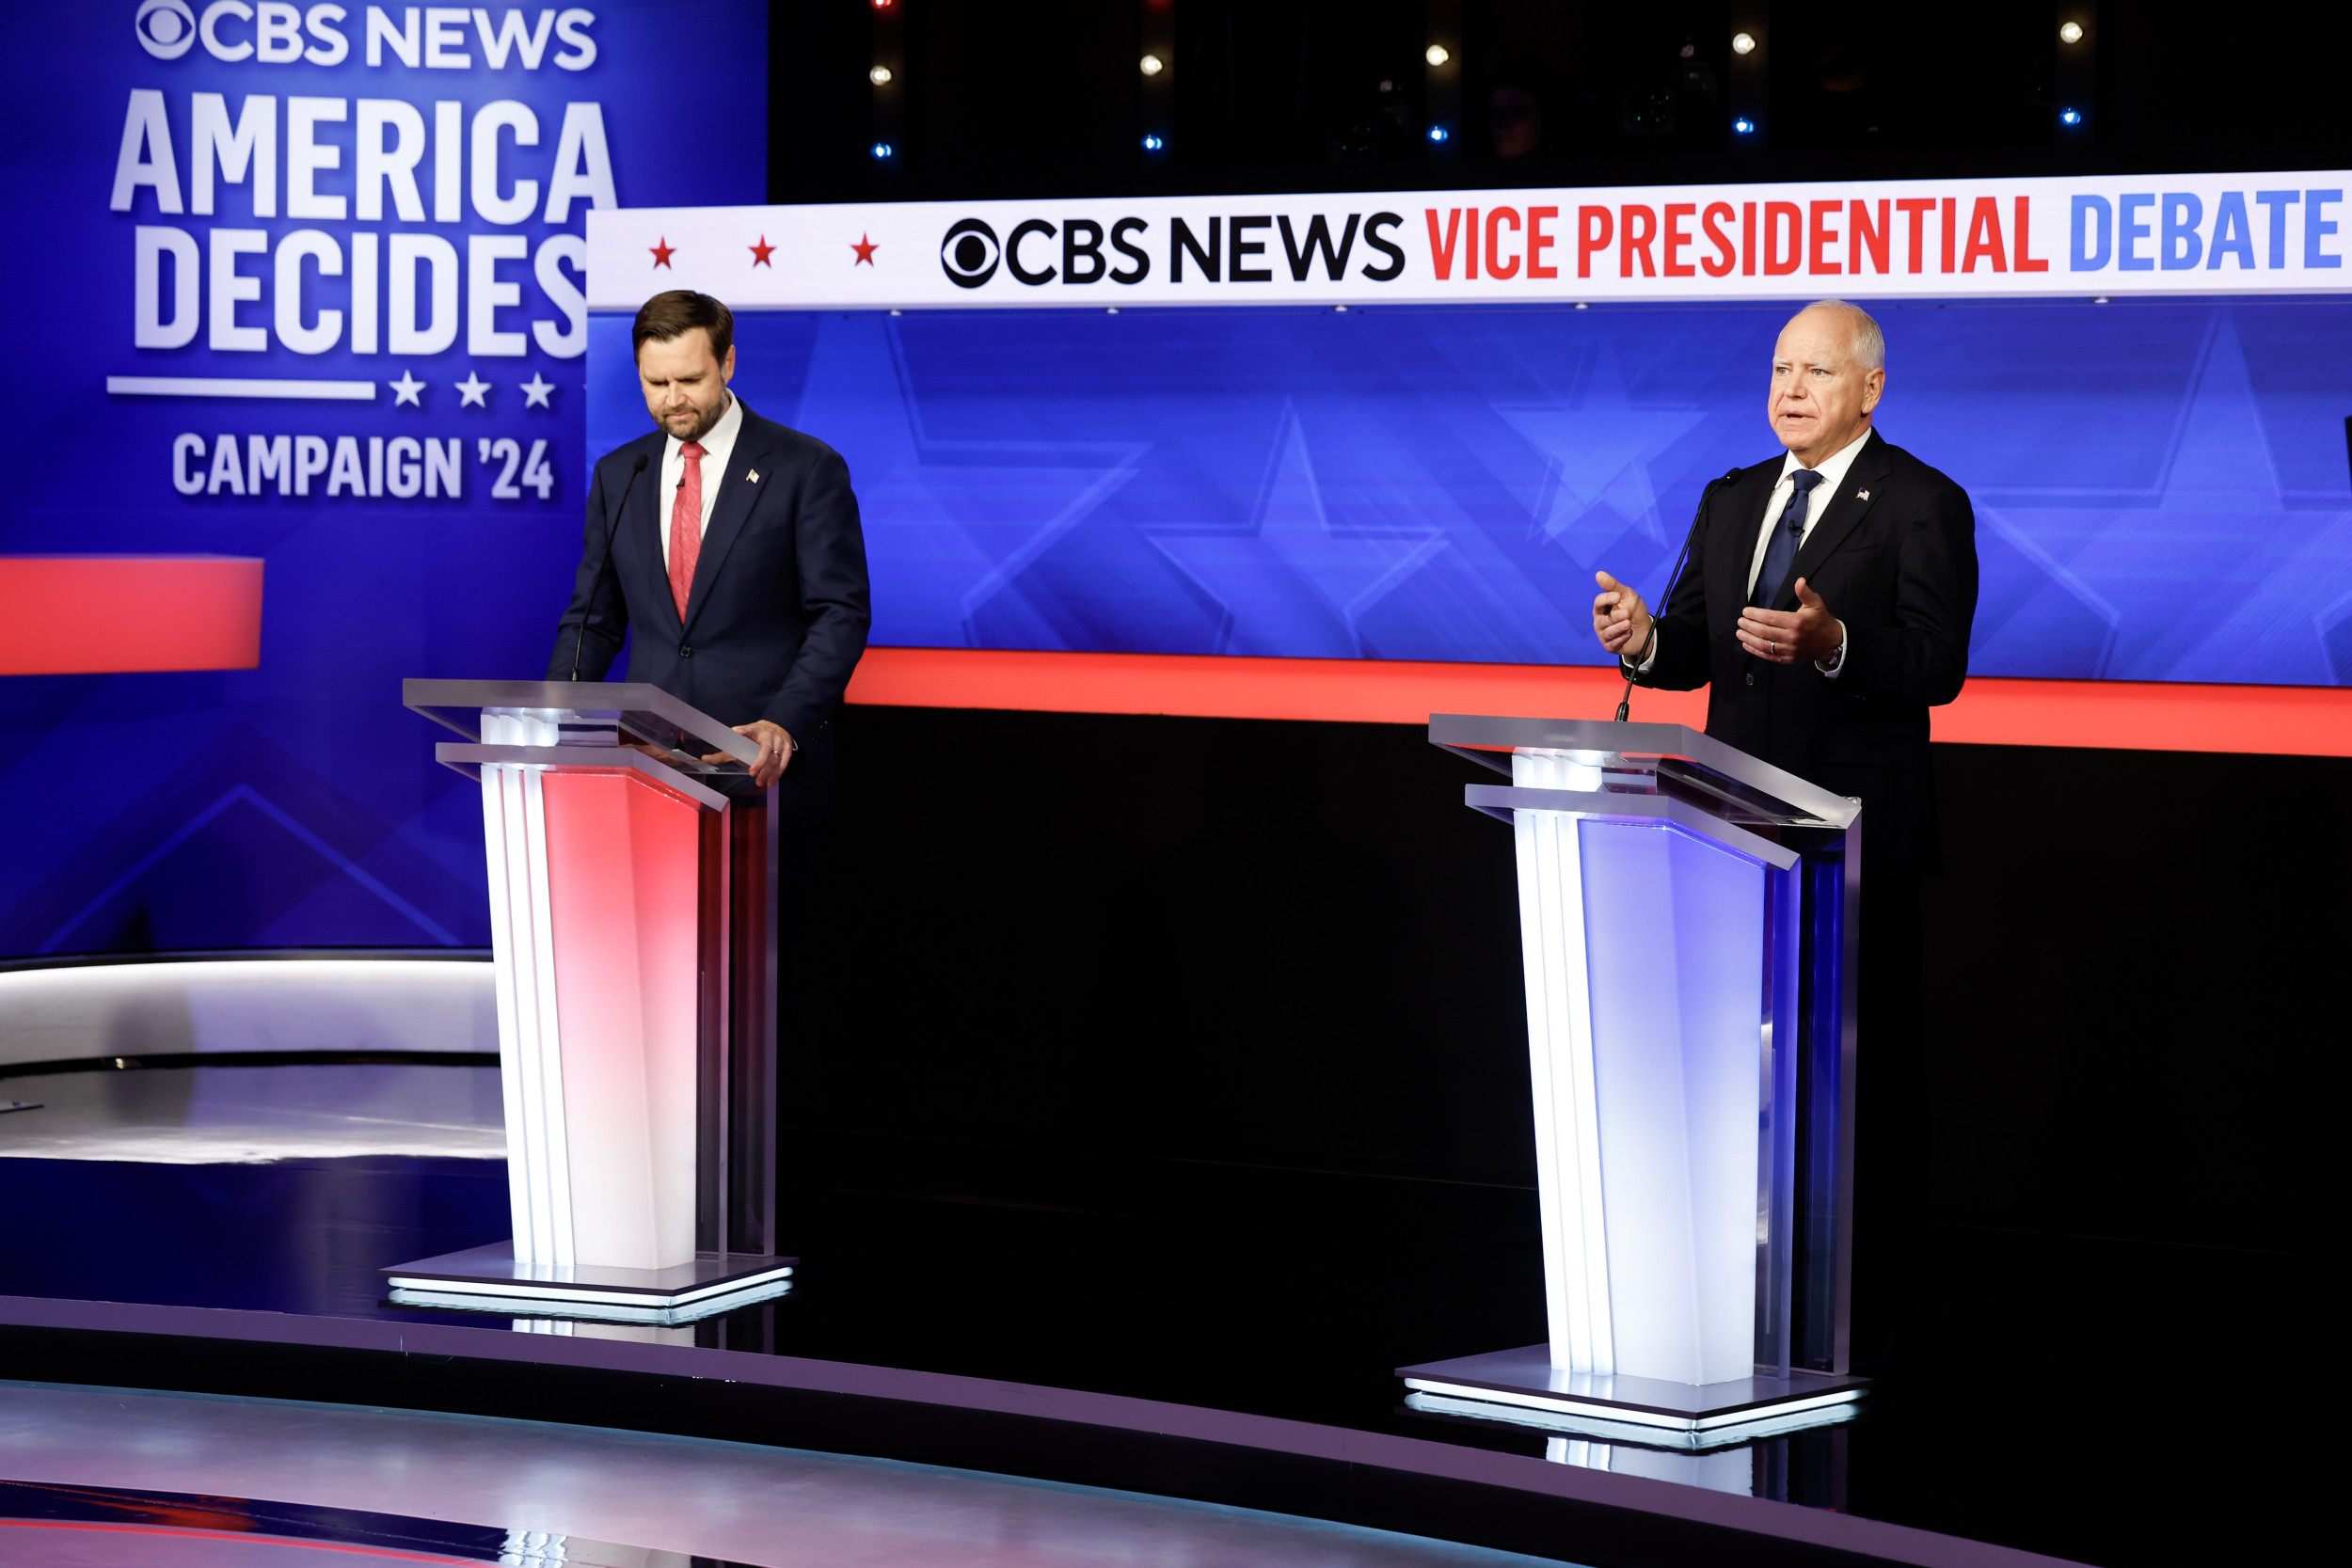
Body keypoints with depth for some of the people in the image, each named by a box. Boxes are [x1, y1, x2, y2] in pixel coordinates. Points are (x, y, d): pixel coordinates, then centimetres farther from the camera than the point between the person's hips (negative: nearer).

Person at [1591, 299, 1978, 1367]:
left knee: (1865, 1073, -2)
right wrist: (1644, 639, -10)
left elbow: (1937, 666, -15)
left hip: (1859, 838, -6)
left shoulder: (1922, 506, -5)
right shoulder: (1731, 502, 16)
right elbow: (1695, 649, 13)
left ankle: (1870, 1308, 5)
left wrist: (1831, 642, -32)